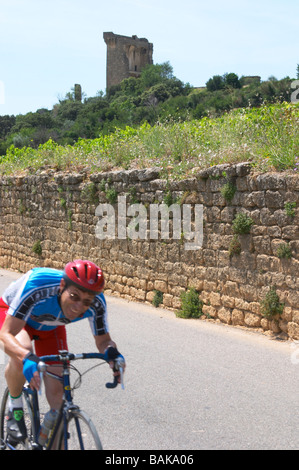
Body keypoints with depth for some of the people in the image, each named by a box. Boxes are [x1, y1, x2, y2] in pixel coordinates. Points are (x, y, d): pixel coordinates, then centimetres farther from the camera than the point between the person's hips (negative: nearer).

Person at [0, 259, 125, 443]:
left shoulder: (96, 303, -33)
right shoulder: (37, 286, -45)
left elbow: (103, 340, -18)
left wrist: (111, 352, -43)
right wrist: (27, 358, -64)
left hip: (50, 327, 3)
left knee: (57, 395, -6)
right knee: (22, 354, -35)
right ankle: (15, 408, -8)